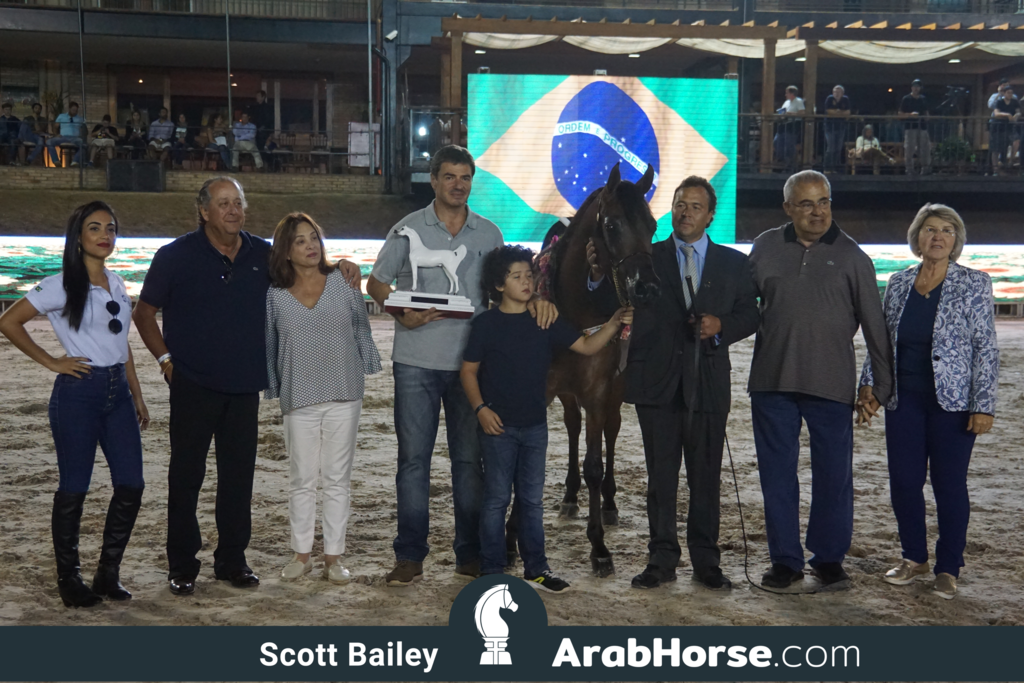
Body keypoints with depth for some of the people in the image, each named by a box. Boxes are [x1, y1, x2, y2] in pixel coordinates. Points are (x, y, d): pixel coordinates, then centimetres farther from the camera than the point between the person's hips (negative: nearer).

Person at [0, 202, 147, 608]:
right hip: (79, 392, -6)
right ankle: (69, 580, 15)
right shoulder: (62, 286, -7)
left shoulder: (117, 285, 13)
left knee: (131, 485, 2)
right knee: (73, 489, 2)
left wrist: (137, 397, 17)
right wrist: (51, 362, -9)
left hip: (118, 392, 6)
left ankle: (108, 573, 16)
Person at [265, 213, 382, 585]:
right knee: (302, 479, 7)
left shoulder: (342, 282, 1)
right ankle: (302, 554, 19)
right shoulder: (276, 296, 2)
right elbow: (269, 345, 10)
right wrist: (274, 388, 10)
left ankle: (334, 557, 14)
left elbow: (360, 327, 7)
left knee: (338, 479, 5)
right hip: (299, 400, 0)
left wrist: (364, 371, 5)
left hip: (343, 395, 0)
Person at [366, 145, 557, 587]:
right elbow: (376, 283, 6)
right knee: (413, 458, 2)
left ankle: (470, 555, 17)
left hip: (469, 360, 2)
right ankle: (410, 555, 11)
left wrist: (534, 298, -5)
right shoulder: (409, 229, 3)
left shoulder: (488, 233, 8)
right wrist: (402, 314, -13)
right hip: (415, 361, -1)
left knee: (469, 459, 7)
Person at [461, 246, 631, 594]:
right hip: (498, 425, -4)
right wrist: (481, 409, -15)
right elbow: (468, 371, -2)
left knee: (532, 499, 11)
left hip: (535, 425, 4)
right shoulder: (486, 323, -5)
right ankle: (491, 570, 11)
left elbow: (587, 346, 3)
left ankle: (536, 568, 20)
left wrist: (614, 323, -13)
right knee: (497, 497, 2)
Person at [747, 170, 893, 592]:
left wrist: (883, 383, 3)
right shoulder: (765, 248, 7)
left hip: (831, 383, -1)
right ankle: (785, 560, 18)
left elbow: (873, 323, 4)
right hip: (772, 382, 2)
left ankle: (829, 558, 20)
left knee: (833, 475, 5)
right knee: (777, 474, 7)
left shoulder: (851, 256, 2)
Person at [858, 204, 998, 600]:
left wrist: (983, 405, -10)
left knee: (949, 485, 2)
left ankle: (948, 569, 16)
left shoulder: (974, 284, -2)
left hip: (953, 403, -3)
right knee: (903, 481, 6)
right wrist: (869, 386, 4)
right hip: (903, 400, 4)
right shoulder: (897, 284, 8)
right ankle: (914, 558, 24)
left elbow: (986, 348, -5)